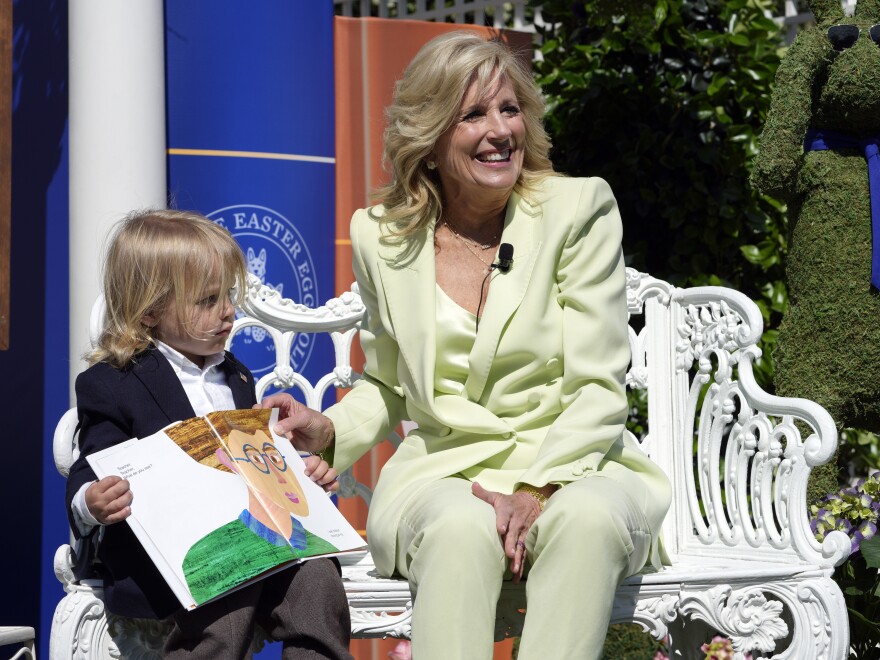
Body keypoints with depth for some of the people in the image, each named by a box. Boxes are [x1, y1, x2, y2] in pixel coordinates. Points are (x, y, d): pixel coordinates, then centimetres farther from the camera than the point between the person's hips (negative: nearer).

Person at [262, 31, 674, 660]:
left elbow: (597, 387, -5)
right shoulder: (382, 236, 7)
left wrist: (537, 488, -20)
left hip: (573, 466, -1)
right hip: (444, 472, 1)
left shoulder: (579, 208, -1)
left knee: (586, 518, -36)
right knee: (461, 527, -35)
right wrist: (331, 429, -1)